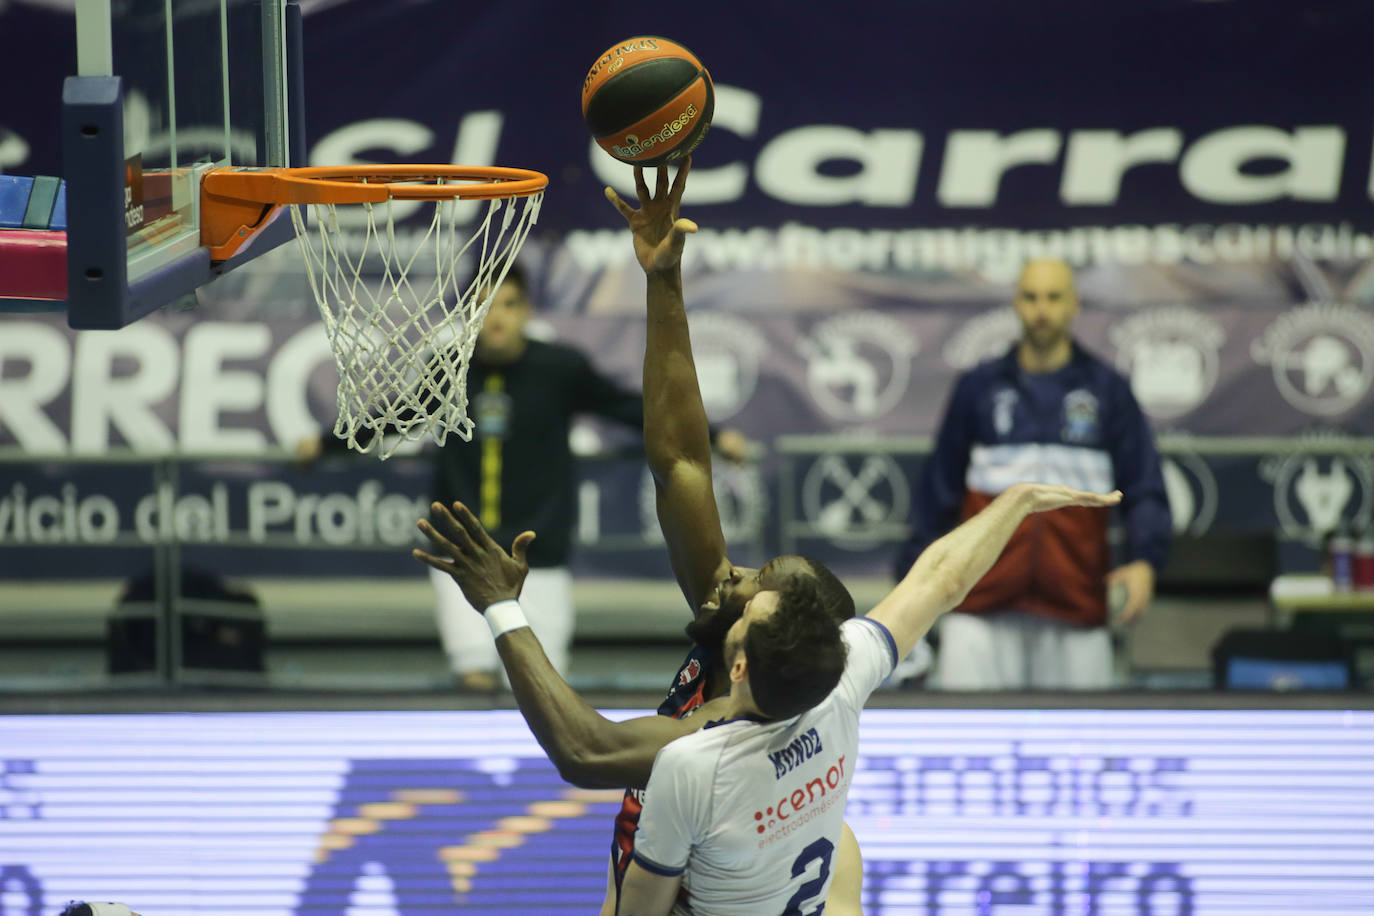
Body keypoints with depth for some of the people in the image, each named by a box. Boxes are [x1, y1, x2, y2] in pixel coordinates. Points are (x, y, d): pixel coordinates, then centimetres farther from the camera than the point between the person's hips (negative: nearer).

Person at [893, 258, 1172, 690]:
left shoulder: (1108, 390, 7)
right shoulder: (979, 387, 9)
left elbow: (1144, 489, 2)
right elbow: (939, 490, 12)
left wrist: (1144, 561, -14)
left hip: (1075, 606, 0)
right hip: (984, 602, 0)